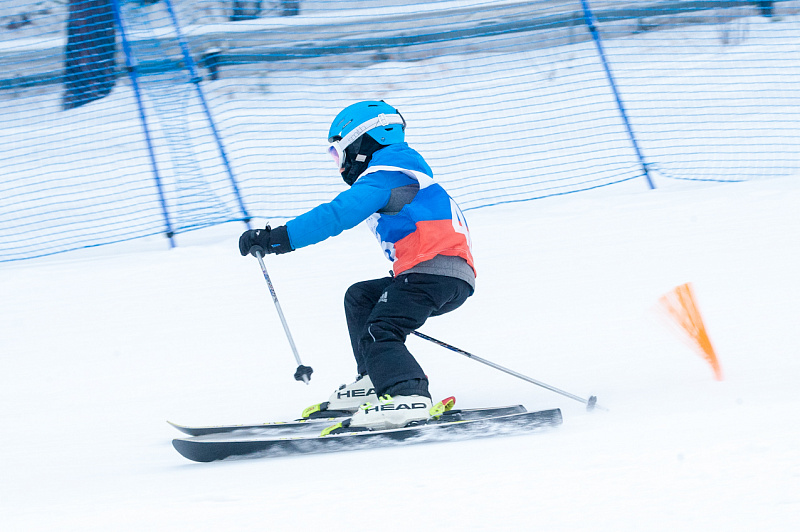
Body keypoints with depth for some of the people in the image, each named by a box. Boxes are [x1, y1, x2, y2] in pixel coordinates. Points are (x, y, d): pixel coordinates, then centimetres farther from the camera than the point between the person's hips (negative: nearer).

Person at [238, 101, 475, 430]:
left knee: (378, 332, -21)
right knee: (359, 299, 21)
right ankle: (374, 381, 12)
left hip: (434, 270, -11)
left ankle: (408, 397, -41)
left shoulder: (384, 176, -5)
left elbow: (337, 215, -17)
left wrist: (276, 239, -20)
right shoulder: (401, 175, 28)